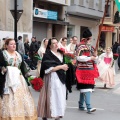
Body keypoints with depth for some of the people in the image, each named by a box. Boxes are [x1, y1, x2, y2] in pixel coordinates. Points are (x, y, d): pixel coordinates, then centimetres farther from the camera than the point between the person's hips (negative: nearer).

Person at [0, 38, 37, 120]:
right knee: (9, 100, -5)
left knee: (21, 97, 5)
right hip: (8, 79, -5)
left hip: (19, 79, 5)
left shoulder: (18, 54, 14)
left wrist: (28, 74, 2)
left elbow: (23, 66, 14)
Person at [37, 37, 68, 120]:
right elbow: (49, 69, -15)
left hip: (61, 78, 7)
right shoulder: (47, 55, -7)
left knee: (60, 97, 5)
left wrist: (65, 67, 4)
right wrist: (61, 67, -14)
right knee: (53, 97, -8)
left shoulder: (60, 54, 14)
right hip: (52, 78, -7)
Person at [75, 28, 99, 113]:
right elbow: (79, 58, -20)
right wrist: (90, 58, -18)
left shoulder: (90, 47, 17)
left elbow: (93, 56, 26)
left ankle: (81, 105, 23)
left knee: (83, 88, 14)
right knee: (86, 88, -14)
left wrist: (95, 57, 5)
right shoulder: (81, 47, -10)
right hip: (83, 70, -9)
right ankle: (88, 107, -18)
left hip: (90, 70, 9)